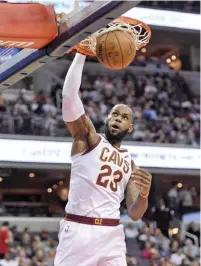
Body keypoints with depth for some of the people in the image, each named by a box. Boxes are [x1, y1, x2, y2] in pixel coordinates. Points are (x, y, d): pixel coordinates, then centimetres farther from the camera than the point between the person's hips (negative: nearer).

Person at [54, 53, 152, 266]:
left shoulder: (129, 162, 18)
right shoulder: (87, 137, 6)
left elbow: (135, 214, 12)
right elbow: (69, 96, -11)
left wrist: (144, 194, -10)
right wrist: (81, 53, -15)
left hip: (112, 234, 5)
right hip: (78, 230, -4)